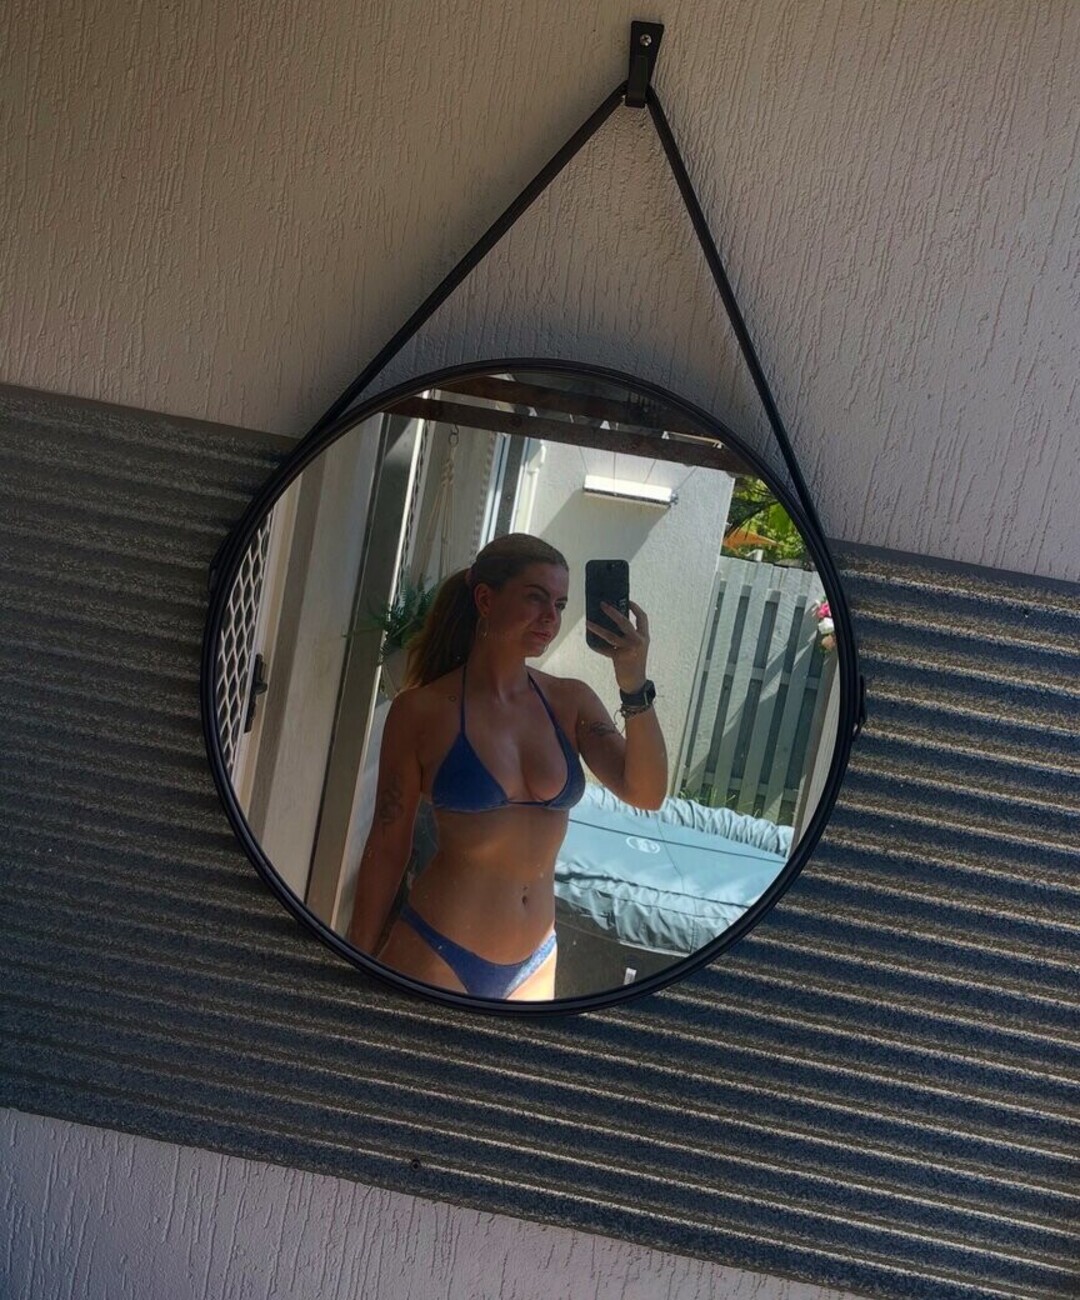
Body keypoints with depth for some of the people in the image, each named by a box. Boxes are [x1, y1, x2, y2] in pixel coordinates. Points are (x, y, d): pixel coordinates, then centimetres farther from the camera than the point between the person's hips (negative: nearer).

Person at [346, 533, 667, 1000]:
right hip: (435, 956, -4)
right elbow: (387, 848, -5)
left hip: (535, 962, 4)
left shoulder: (571, 702, 1)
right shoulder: (422, 709, -9)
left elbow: (645, 794, -10)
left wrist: (635, 687, -23)